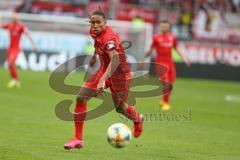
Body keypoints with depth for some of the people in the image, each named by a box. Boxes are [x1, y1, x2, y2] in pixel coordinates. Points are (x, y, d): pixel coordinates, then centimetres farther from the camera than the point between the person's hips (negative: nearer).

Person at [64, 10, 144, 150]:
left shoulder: (109, 38, -33)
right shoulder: (94, 32, -8)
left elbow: (115, 60, -49)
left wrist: (103, 80, -59)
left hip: (119, 73, -7)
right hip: (105, 70, 7)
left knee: (120, 108, 13)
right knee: (81, 98, -10)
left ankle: (137, 120, 51)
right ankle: (78, 139, -5)